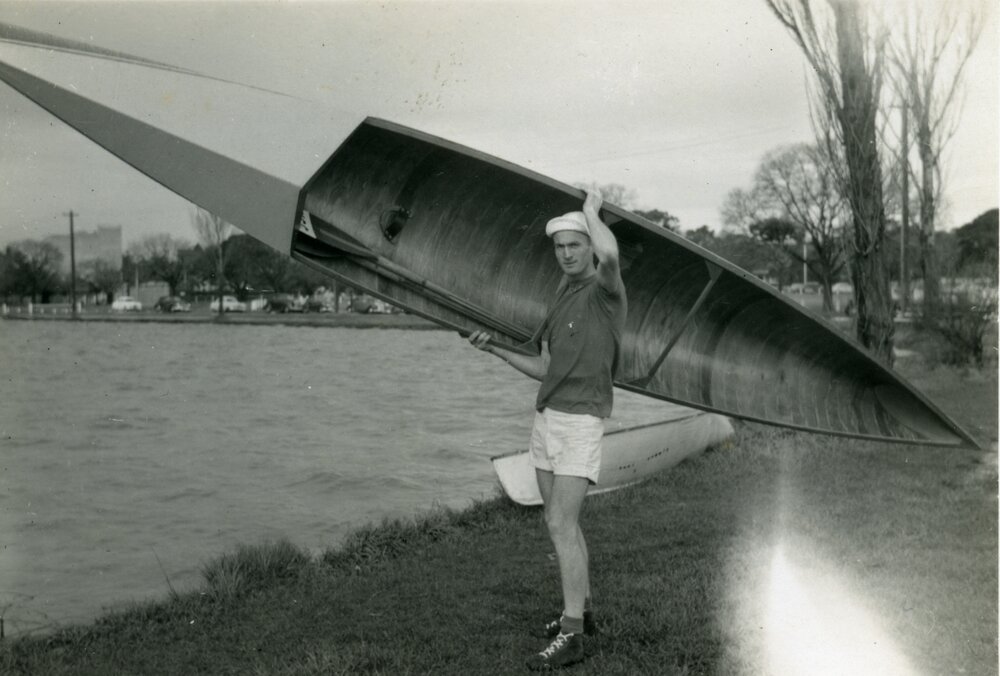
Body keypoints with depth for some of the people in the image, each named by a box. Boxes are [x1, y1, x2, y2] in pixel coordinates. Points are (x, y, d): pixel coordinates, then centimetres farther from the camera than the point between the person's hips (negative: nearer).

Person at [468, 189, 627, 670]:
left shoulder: (606, 290, -8)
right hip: (546, 419, 9)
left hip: (580, 425, -9)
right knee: (561, 522, 14)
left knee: (561, 526, -14)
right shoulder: (560, 304, 17)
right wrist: (494, 349, 6)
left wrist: (592, 209, -14)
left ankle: (571, 636, -9)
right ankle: (580, 611, 28)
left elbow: (610, 254, -35)